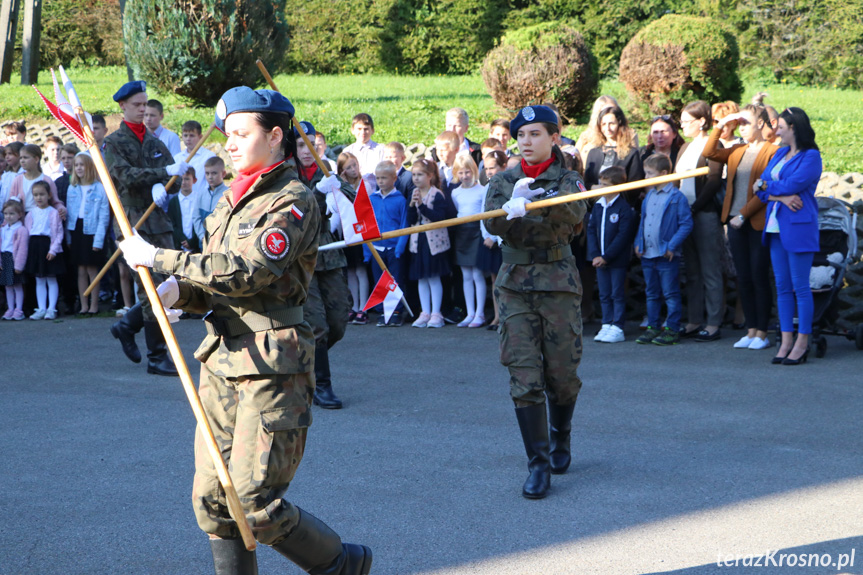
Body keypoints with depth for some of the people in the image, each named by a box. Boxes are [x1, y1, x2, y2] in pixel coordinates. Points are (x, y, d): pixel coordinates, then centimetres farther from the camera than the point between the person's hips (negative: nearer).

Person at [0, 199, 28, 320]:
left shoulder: (21, 230, -12)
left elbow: (22, 249, -16)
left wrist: (18, 265, -18)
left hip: (15, 259, -7)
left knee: (18, 286, 0)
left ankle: (18, 310, 5)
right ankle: (10, 309, 18)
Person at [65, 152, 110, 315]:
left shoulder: (99, 188, -5)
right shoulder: (72, 189, 9)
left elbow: (104, 216, -8)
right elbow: (69, 213, 11)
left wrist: (99, 239, -14)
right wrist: (68, 237, 3)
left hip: (91, 231, -4)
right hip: (76, 230, 4)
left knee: (92, 269, -1)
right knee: (81, 270, 7)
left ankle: (94, 305, 8)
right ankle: (84, 306, 12)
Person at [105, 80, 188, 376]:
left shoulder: (155, 142, 16)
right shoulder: (114, 143, -1)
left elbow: (174, 176, 10)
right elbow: (127, 176, -15)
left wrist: (160, 186, -13)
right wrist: (165, 172, -24)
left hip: (159, 221, 6)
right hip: (133, 222, -6)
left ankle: (127, 326, 28)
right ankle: (157, 357, -2)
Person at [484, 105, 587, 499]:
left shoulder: (567, 179, 3)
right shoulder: (503, 181, 9)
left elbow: (575, 214, -19)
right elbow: (493, 223, -9)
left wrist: (537, 200, -37)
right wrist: (511, 206, -31)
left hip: (559, 282, -1)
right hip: (515, 283, 1)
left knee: (562, 373, 3)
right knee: (524, 376, -7)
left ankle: (560, 438, 32)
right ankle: (538, 464, -3)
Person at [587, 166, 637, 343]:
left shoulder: (624, 208, -11)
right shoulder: (597, 207, 8)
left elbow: (623, 236, -15)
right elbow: (591, 230, 8)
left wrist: (606, 257, -16)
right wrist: (595, 255, -5)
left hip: (618, 260, -6)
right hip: (600, 260, 6)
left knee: (617, 294, -1)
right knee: (604, 294, 10)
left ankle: (617, 328, 3)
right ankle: (606, 325, 17)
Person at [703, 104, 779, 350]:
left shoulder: (771, 152, -6)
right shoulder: (737, 152, 14)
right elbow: (709, 153, 5)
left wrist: (744, 214, -14)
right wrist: (720, 126, 0)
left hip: (758, 223, -6)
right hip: (736, 221, 6)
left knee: (759, 278, -3)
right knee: (743, 279, 7)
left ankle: (762, 333, 3)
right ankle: (751, 330, 13)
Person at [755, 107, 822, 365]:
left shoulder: (811, 157, -7)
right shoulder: (780, 153, 15)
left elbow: (791, 185, -17)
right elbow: (761, 188, 8)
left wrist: (765, 185, -1)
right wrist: (782, 197, -11)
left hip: (798, 227, -7)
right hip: (776, 227, 7)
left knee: (800, 286, -4)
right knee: (782, 286, 7)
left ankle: (802, 343, 1)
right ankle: (786, 341, 11)